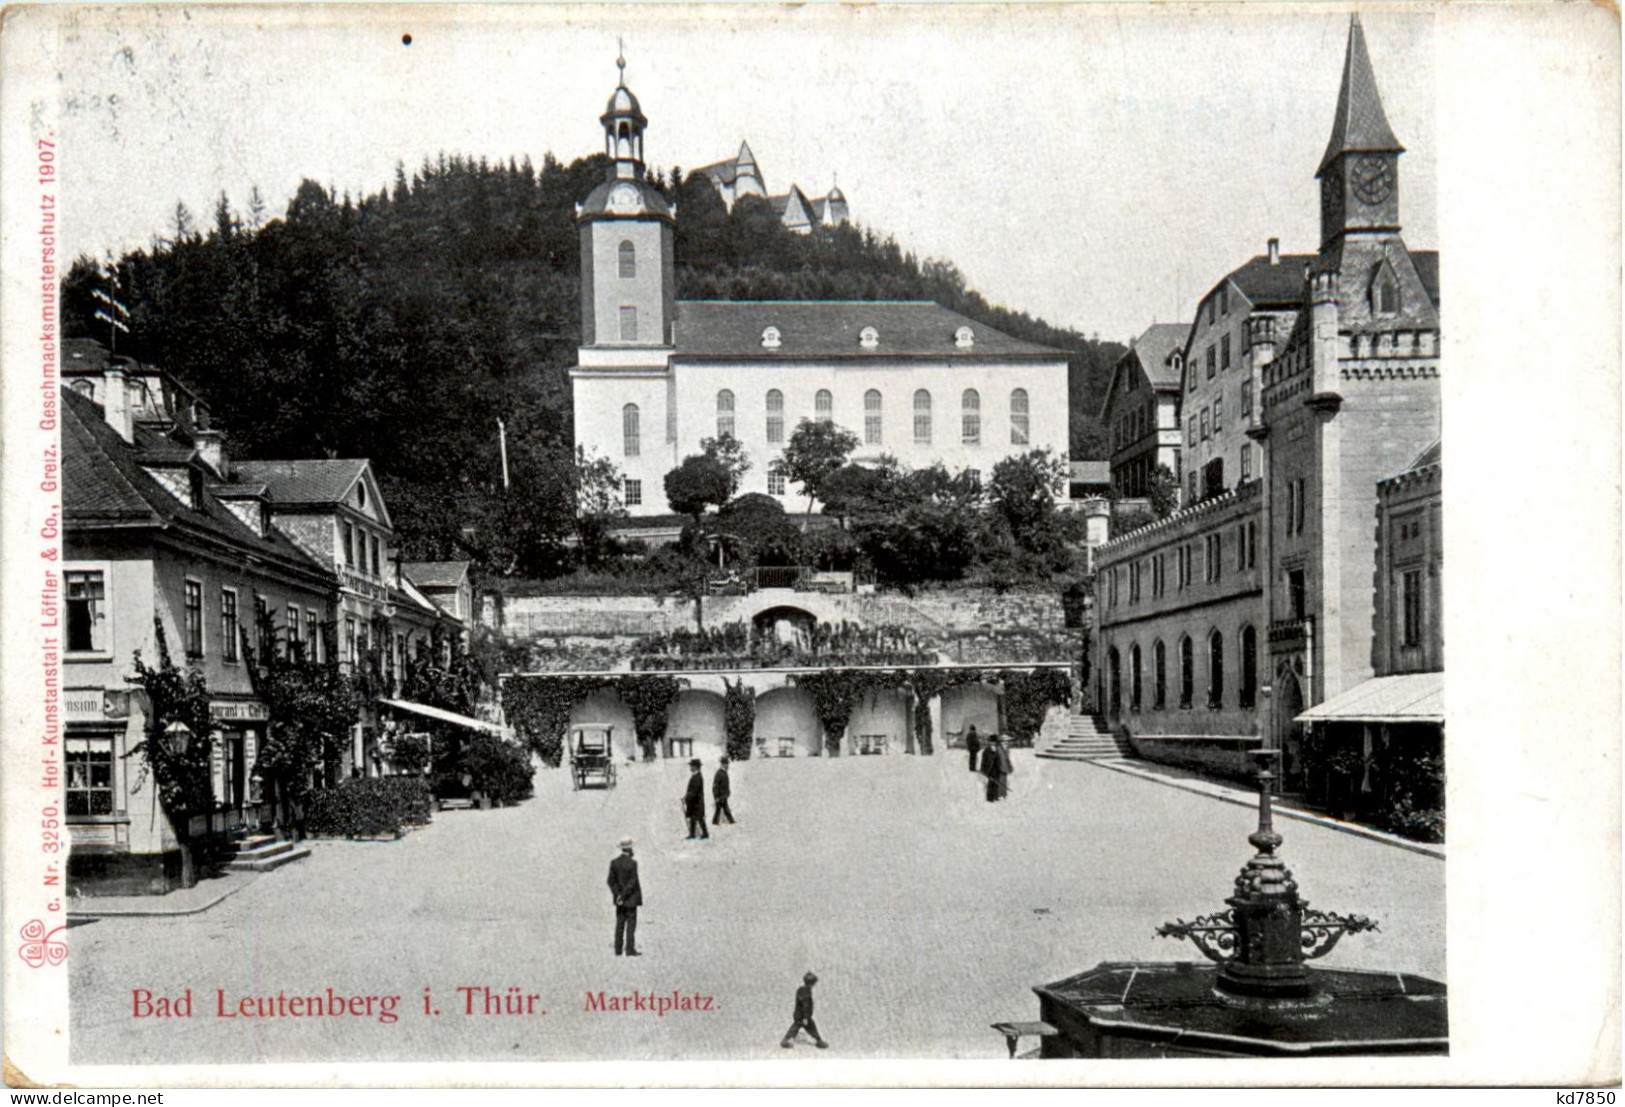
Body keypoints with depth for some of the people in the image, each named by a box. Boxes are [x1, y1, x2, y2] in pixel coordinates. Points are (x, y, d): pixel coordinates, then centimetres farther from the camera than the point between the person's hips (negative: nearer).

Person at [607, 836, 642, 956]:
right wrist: (623, 896, -12)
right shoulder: (632, 863, -16)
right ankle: (630, 950, -4)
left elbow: (611, 881, 0)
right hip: (631, 899, -5)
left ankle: (618, 950, 11)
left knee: (619, 924, 10)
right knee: (631, 924, -1)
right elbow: (632, 882, -19)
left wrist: (618, 895, -2)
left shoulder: (614, 863, 2)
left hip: (619, 899, 5)